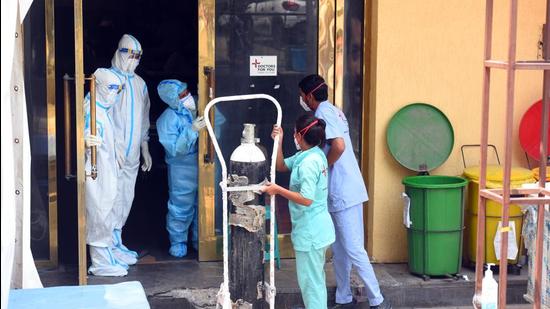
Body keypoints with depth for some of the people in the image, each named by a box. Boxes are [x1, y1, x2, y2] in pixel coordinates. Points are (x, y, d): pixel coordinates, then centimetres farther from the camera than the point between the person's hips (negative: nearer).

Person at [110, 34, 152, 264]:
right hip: (114, 152, -7)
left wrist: (145, 150, 21)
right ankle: (114, 245, -2)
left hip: (132, 154, 7)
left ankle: (117, 242, 19)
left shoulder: (139, 84, 17)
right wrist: (113, 147, -19)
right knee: (115, 198, -8)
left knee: (127, 198, 10)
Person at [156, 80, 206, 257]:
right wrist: (192, 130, -29)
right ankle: (178, 242, 22)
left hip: (201, 164, 5)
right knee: (181, 207, 4)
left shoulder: (195, 108, -4)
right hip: (182, 170, -5)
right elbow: (175, 149, -21)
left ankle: (198, 239, 32)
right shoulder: (167, 120, -16)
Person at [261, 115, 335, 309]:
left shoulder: (309, 163, -23)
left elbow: (306, 199, -26)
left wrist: (278, 190, -20)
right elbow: (281, 166, 16)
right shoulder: (312, 154, 7)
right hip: (317, 229, 10)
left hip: (310, 232, -10)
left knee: (309, 280, 0)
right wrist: (278, 142, 2)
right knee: (316, 278, 21)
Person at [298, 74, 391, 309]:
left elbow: (338, 146, -29)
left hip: (343, 193, -10)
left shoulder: (323, 114, -15)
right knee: (339, 249, 15)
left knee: (353, 249, -6)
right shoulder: (332, 111, 16)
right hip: (341, 192, 10)